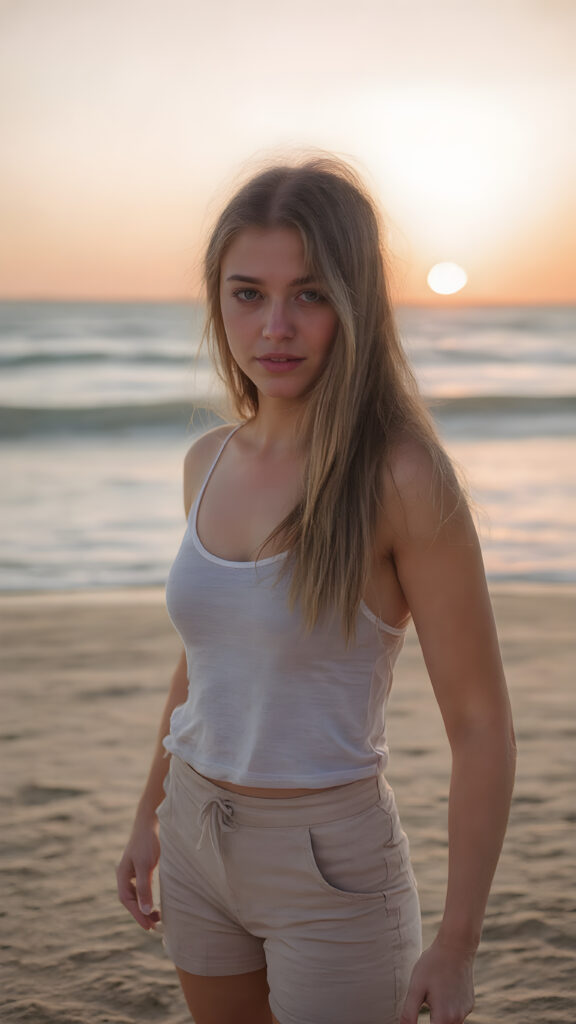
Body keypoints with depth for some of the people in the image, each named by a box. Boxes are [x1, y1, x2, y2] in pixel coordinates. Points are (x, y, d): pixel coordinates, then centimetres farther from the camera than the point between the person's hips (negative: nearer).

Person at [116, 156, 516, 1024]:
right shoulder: (208, 463, 1)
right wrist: (151, 814, 20)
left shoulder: (402, 479, -18)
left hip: (334, 860, -6)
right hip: (200, 846, 6)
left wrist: (457, 946, -15)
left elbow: (481, 725, -15)